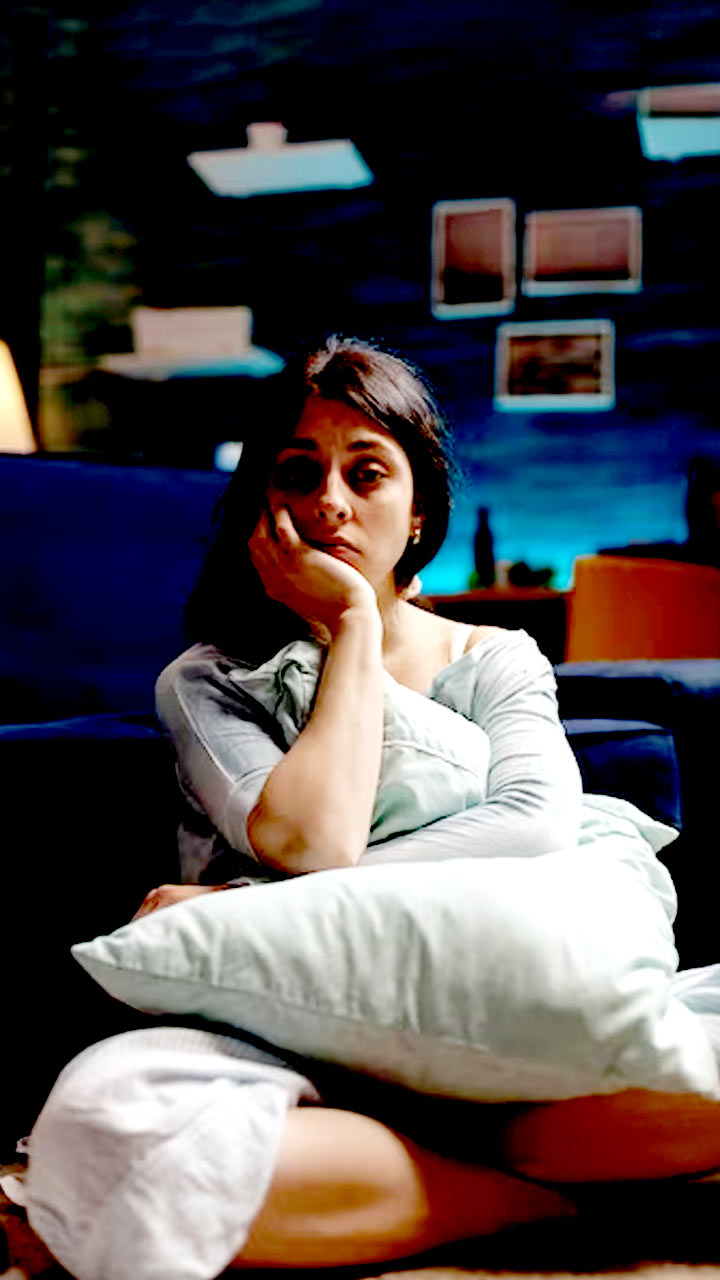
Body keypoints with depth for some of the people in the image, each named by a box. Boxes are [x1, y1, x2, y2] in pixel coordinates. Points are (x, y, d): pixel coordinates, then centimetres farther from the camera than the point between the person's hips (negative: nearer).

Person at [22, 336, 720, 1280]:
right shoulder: (208, 681, 11)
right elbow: (314, 842, -10)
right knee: (108, 1122, -36)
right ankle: (539, 1196, -19)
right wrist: (352, 623, 1)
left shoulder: (498, 662, 16)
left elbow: (540, 825, -7)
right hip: (295, 1049, 0)